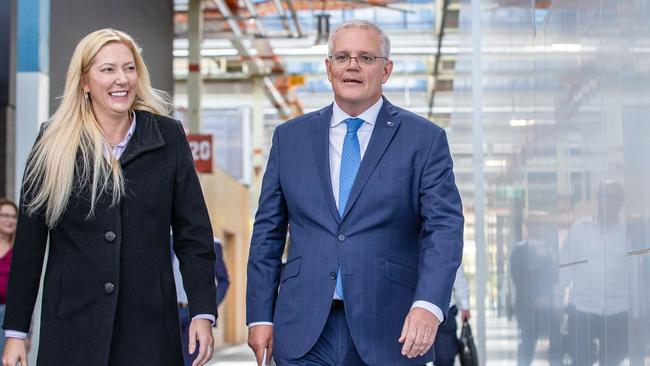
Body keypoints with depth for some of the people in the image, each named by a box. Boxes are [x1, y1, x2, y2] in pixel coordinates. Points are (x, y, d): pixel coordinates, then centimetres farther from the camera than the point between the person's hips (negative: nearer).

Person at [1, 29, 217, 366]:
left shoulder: (168, 138, 5)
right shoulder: (54, 145, 2)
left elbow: (192, 234, 4)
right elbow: (29, 242, 4)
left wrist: (202, 312, -4)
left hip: (150, 327, 1)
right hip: (71, 330, 0)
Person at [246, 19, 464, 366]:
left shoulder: (425, 139, 1)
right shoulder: (290, 137, 10)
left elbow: (444, 228, -7)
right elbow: (268, 232, 10)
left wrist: (428, 304, -22)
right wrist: (260, 316, 4)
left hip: (388, 333, -1)